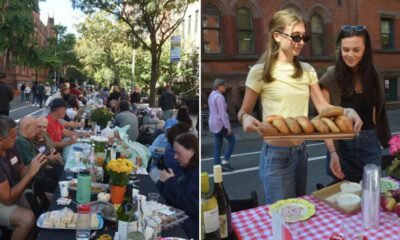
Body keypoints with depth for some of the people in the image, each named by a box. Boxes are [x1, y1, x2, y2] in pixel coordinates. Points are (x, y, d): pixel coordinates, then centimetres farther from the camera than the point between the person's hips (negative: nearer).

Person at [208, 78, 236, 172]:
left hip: (213, 124, 9)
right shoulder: (219, 97, -19)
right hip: (220, 124, -9)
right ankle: (225, 161, 2)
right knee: (232, 140, 5)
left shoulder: (212, 95, 12)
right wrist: (228, 127, -20)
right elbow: (223, 113, -22)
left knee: (217, 145, 11)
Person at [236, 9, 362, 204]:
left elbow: (323, 107, 3)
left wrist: (347, 111, -16)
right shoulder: (260, 71, -10)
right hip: (276, 154, -6)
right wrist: (246, 119, -26)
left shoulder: (307, 70, 6)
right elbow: (243, 112, -3)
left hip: (301, 151, 6)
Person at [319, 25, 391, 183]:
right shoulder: (331, 78, -11)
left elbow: (377, 110, 12)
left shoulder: (373, 76, 3)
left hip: (370, 142, 3)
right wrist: (332, 152, -23)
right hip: (342, 144, -3)